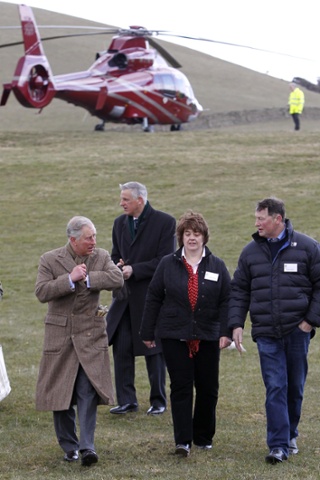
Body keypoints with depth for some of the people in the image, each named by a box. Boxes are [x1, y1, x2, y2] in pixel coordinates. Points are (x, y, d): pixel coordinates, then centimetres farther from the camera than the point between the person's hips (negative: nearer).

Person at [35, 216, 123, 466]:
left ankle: (87, 446, -10)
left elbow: (117, 279, -14)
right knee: (60, 392, 6)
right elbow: (42, 292, -14)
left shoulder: (101, 256, 2)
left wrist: (87, 278, -16)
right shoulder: (50, 260, -3)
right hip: (60, 333, 0)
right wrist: (70, 279, -21)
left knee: (88, 391, -9)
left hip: (91, 334, 0)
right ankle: (69, 446, 19)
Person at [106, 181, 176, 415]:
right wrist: (117, 267, -6)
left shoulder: (164, 222, -9)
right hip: (125, 297, 5)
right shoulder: (120, 223, 10)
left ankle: (159, 401, 17)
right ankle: (127, 400, 10)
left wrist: (134, 270, -19)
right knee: (121, 349, 2)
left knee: (154, 350, 5)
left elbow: (165, 261, -13)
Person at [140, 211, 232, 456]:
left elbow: (227, 301, 2)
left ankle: (204, 437, 22)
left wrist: (226, 332, -8)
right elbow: (153, 298, 6)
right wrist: (148, 333, 4)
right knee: (181, 388, -5)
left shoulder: (217, 266, 5)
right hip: (175, 337, -1)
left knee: (208, 389, 6)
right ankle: (183, 441, -4)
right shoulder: (168, 264, 3)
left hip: (207, 338, 1)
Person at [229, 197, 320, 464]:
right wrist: (236, 324, 0)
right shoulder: (251, 252, 6)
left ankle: (290, 435, 29)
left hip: (297, 331, -1)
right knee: (275, 388, -7)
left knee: (295, 387, 11)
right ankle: (279, 445, -6)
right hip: (267, 334, 1)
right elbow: (239, 291, 10)